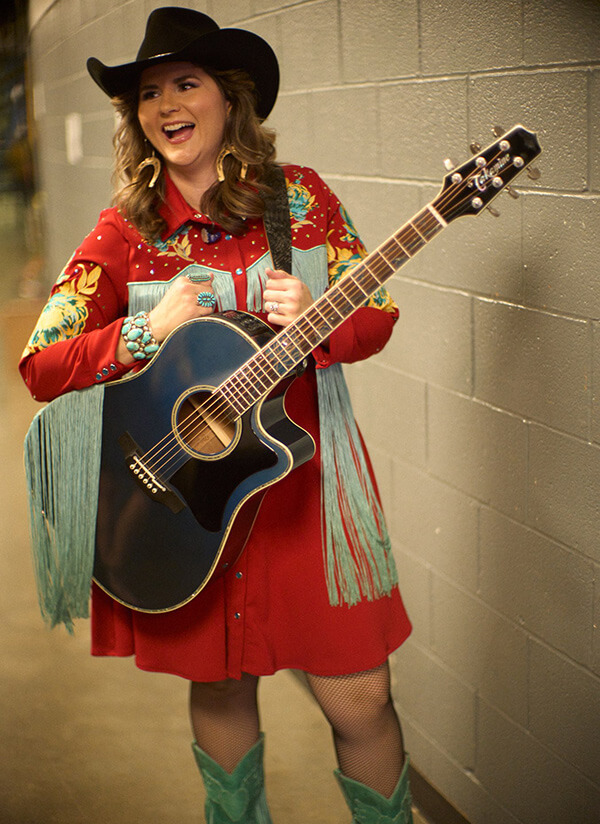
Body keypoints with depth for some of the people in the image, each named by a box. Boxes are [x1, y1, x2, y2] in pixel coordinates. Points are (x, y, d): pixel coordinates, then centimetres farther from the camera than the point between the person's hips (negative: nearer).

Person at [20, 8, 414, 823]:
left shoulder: (300, 197, 0)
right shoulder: (124, 233, -3)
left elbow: (376, 315, 2)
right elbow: (40, 367, -5)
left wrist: (314, 317, -19)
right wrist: (152, 333, -18)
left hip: (304, 480, 0)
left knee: (359, 698, 1)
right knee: (220, 685, 15)